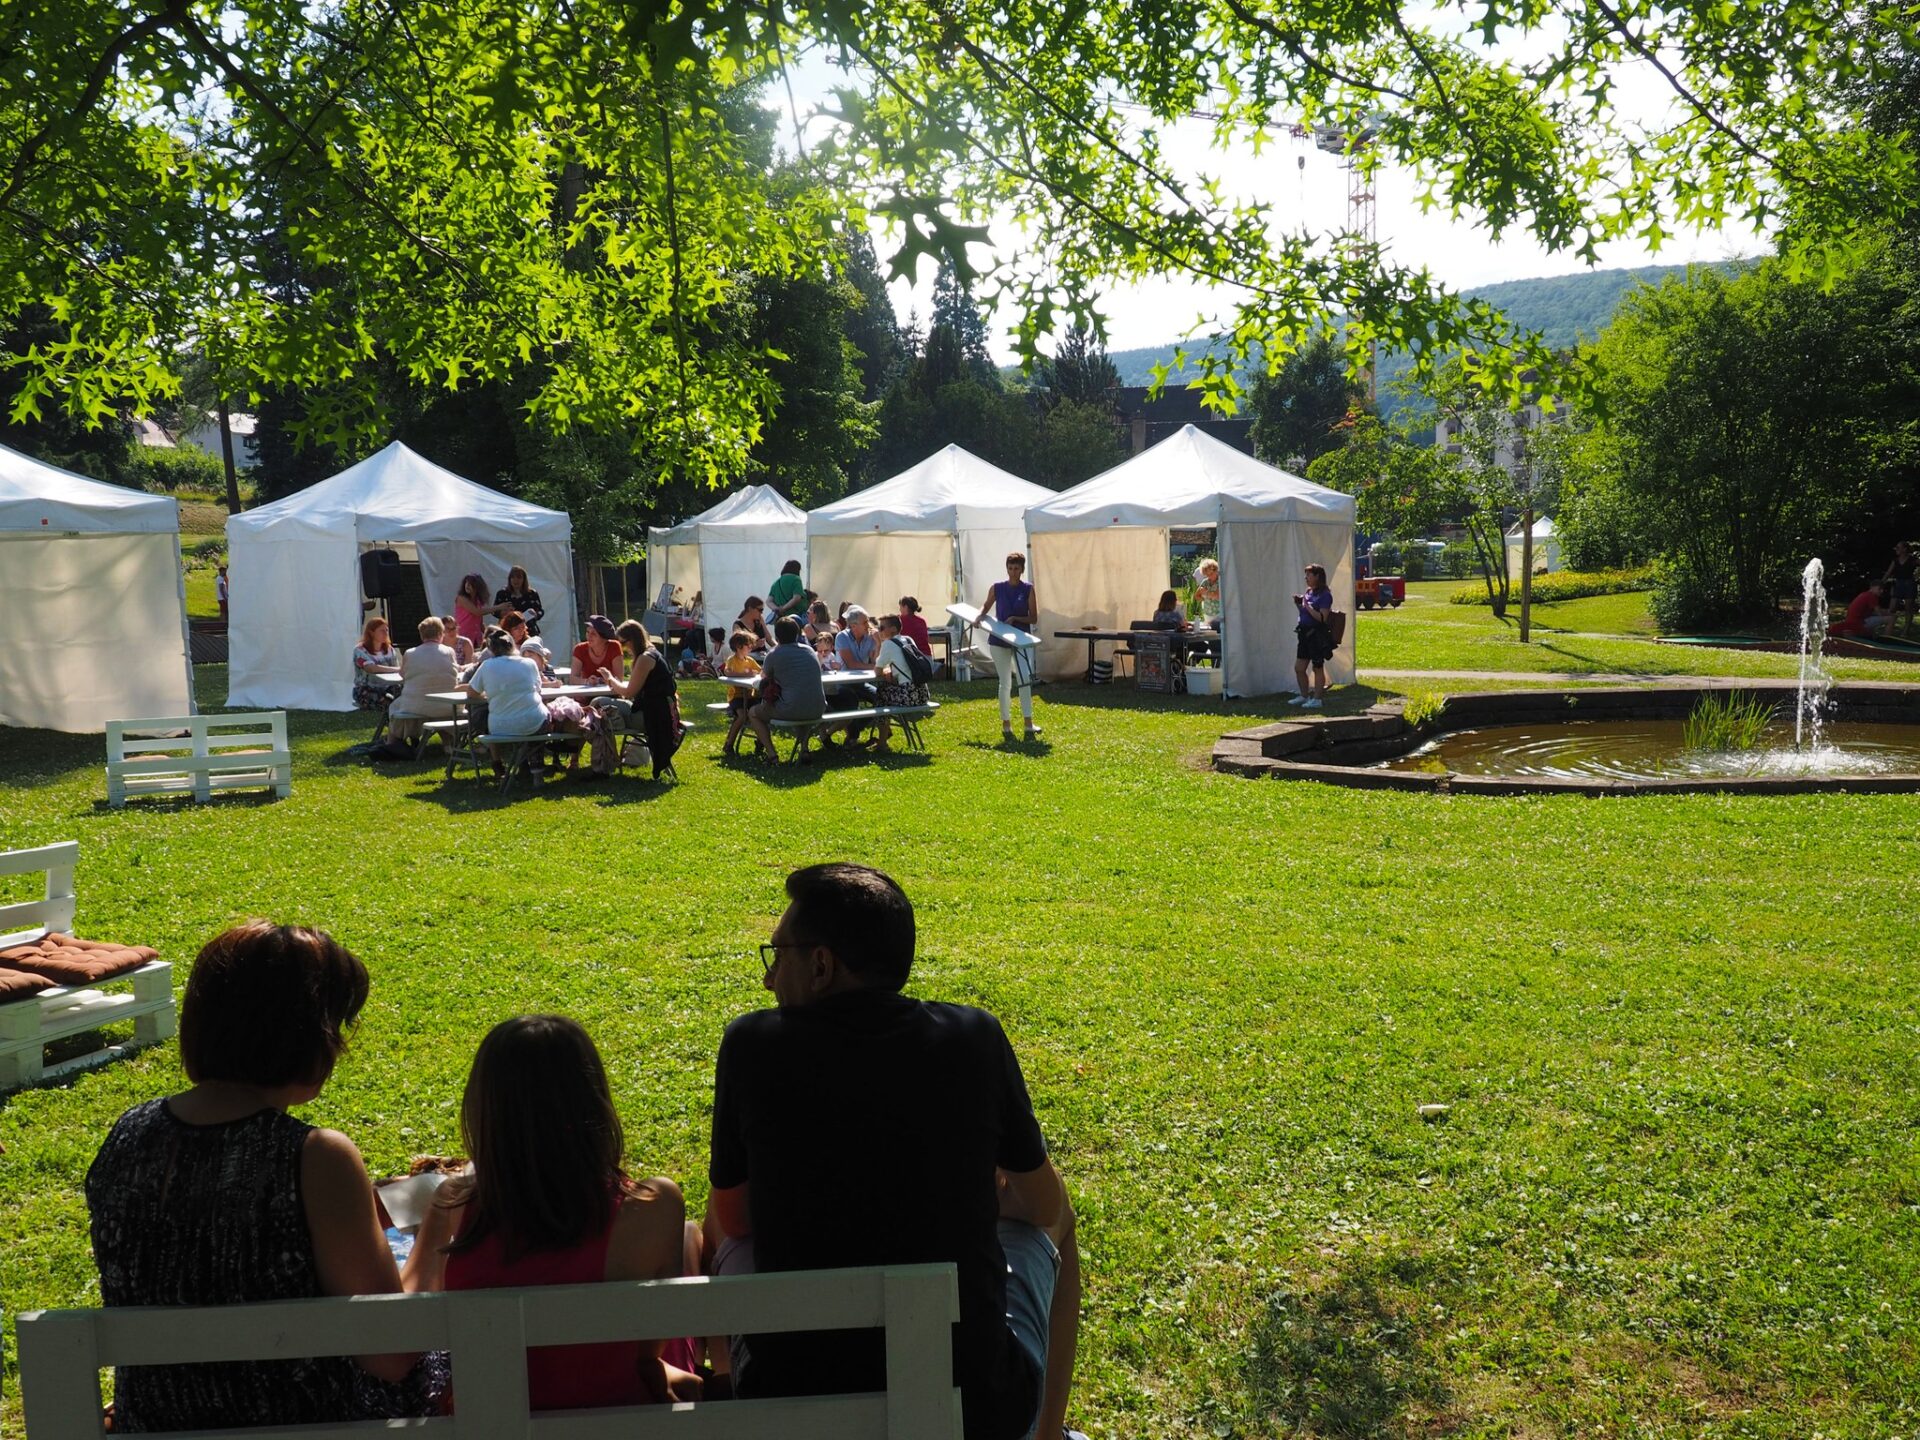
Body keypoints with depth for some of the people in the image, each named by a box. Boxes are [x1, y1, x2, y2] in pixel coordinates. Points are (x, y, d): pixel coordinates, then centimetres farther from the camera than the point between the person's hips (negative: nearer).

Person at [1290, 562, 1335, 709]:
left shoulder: (1324, 595, -13)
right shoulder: (1307, 592, 12)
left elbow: (1322, 618, -21)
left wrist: (1307, 606, -21)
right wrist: (1298, 604, 5)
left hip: (1317, 635, -9)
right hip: (1305, 634, 9)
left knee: (1317, 668, 0)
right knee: (1299, 668, 11)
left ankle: (1317, 699, 8)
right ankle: (1304, 696, 24)